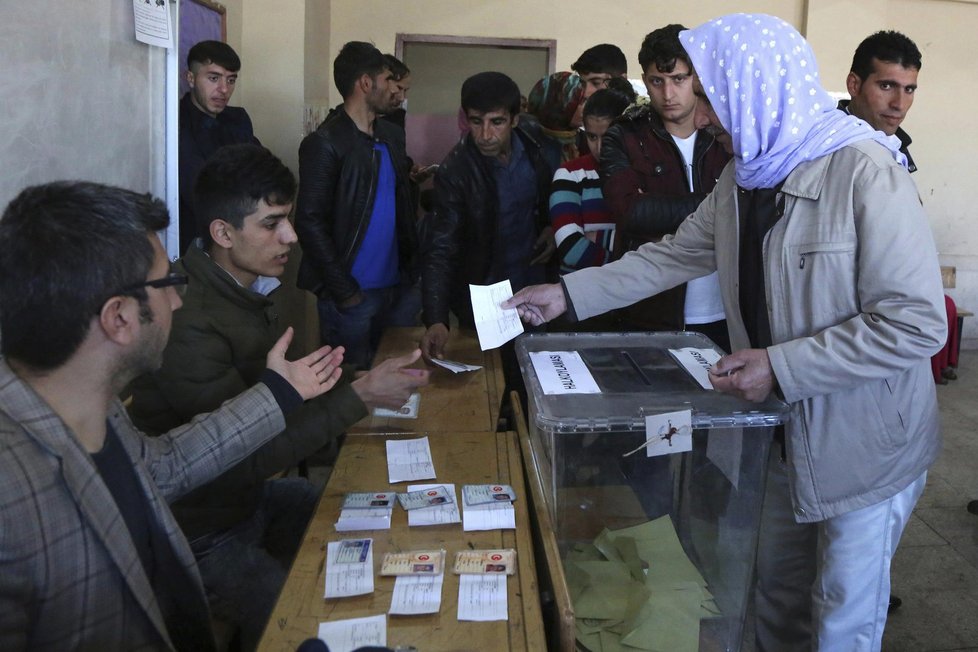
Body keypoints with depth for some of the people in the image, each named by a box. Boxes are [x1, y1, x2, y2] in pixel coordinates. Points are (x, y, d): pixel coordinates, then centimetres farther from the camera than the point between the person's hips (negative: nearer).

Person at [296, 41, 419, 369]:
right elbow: (310, 223, -12)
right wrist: (344, 291, -14)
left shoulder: (393, 136, 12)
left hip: (397, 285, 7)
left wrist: (412, 265, 7)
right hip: (351, 293, -6)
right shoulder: (324, 144, -10)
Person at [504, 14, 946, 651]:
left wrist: (780, 367, -25)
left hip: (866, 446, -6)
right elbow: (674, 256, 10)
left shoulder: (865, 172, -22)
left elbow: (918, 324, -24)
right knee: (778, 596, 21)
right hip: (786, 432, 7)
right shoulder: (745, 175, 3)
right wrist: (567, 294, 5)